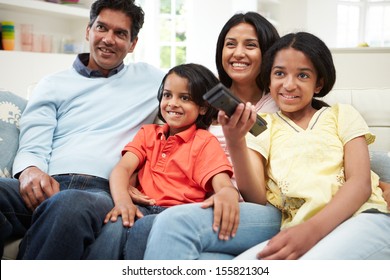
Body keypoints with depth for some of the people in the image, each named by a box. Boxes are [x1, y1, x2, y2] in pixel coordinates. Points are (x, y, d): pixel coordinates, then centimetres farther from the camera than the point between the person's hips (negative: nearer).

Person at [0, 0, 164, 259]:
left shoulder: (149, 78, 22)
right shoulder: (54, 85, 21)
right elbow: (33, 148, 9)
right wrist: (30, 170, -15)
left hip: (102, 191, -1)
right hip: (48, 186, 2)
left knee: (69, 205, -41)